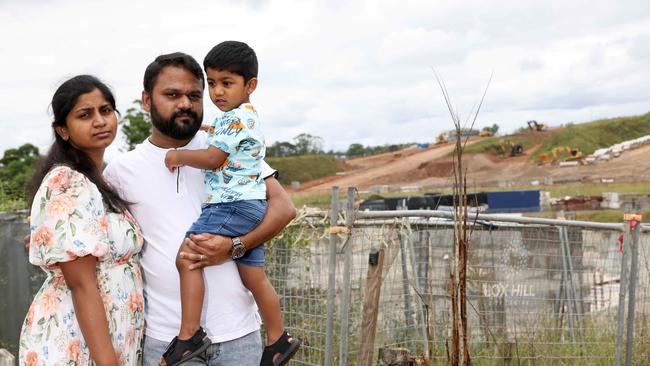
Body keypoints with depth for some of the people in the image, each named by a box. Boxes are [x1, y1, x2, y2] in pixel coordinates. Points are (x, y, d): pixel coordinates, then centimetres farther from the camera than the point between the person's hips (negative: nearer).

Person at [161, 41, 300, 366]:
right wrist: (209, 132, 25)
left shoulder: (236, 117, -11)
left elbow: (212, 158, -15)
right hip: (250, 207, 11)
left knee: (187, 255, -15)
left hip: (234, 205, -11)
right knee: (254, 277, 13)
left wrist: (178, 156, -2)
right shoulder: (248, 116, 20)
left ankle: (189, 335, -14)